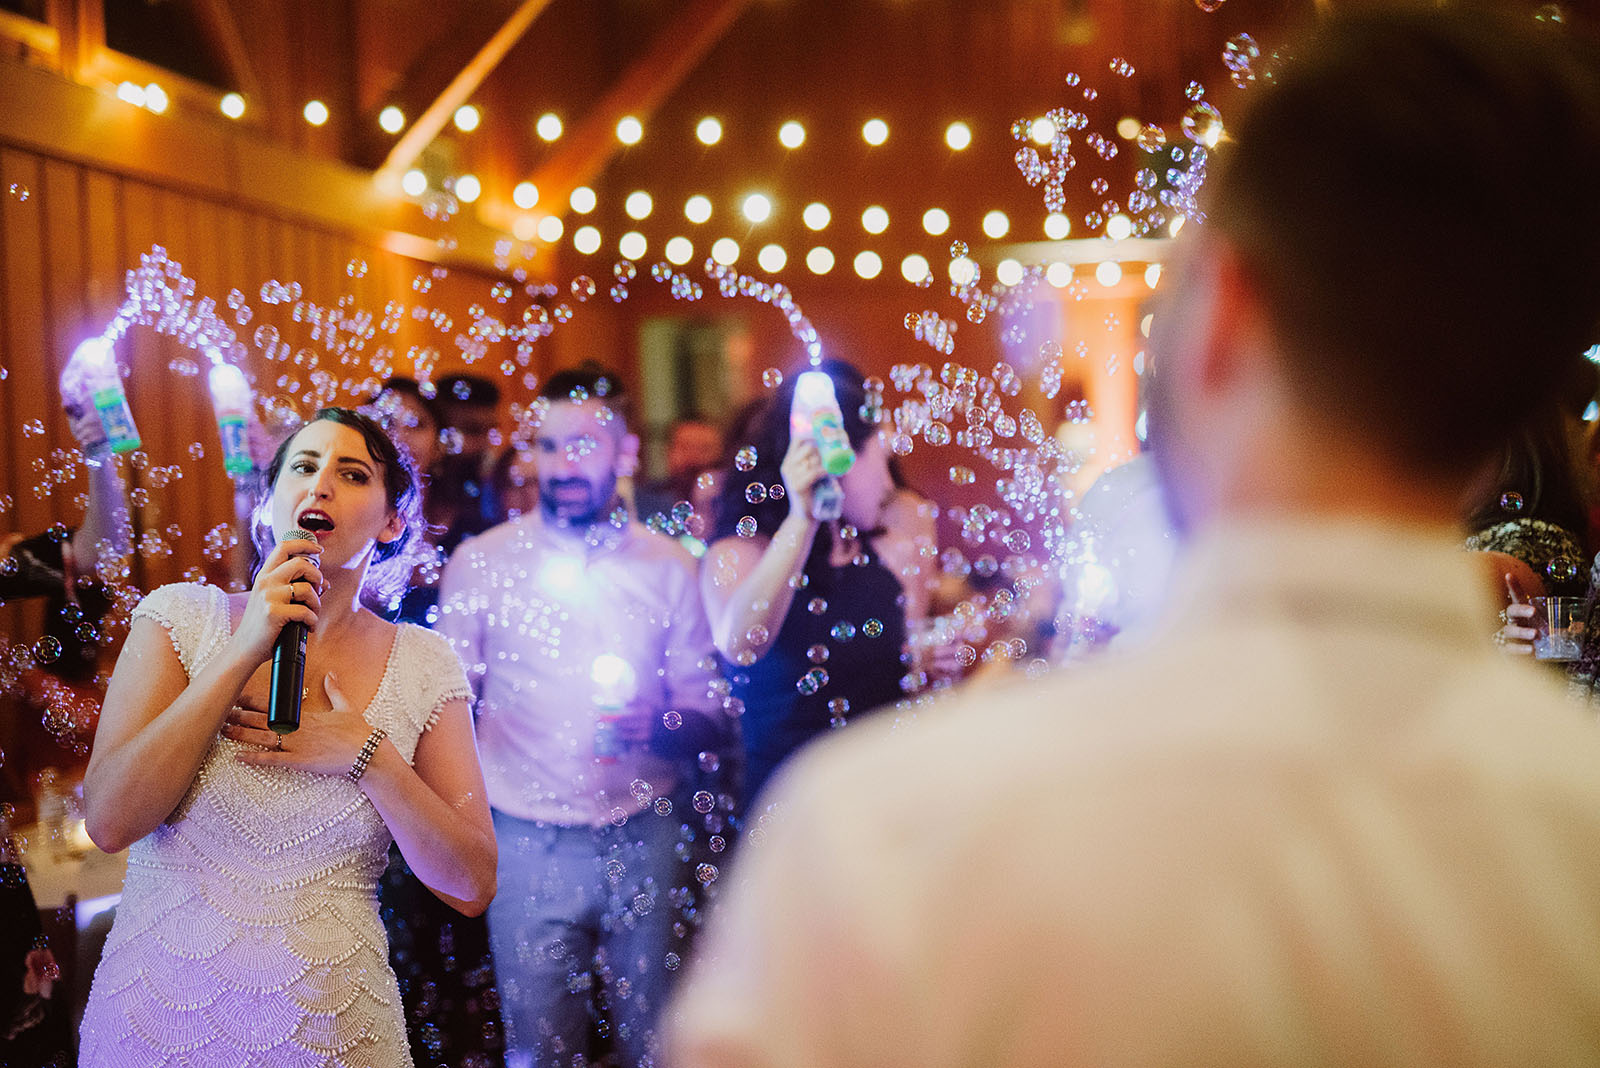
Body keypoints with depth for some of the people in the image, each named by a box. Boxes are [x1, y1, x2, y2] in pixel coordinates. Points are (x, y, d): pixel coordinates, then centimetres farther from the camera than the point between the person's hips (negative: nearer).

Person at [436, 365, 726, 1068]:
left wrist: (663, 728, -15)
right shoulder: (481, 562, 0)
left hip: (645, 843, 1)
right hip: (528, 845, -1)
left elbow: (709, 715, 4)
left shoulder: (668, 566, 2)